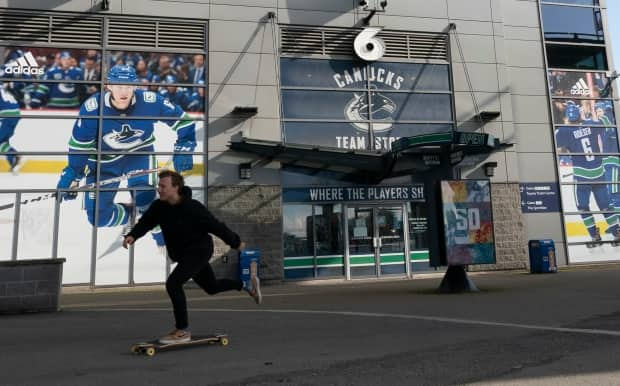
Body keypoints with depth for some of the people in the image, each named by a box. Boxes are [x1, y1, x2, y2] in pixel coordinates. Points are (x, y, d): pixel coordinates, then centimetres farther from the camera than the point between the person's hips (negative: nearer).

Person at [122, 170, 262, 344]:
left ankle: (183, 331, -6)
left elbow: (216, 226, -17)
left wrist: (236, 242, -7)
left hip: (199, 251, -7)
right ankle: (247, 285, 43)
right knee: (211, 287, 21)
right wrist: (132, 235, -29)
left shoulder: (193, 207, -25)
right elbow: (145, 222, -7)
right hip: (183, 254, 8)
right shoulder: (158, 206, -8)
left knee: (173, 283, -21)